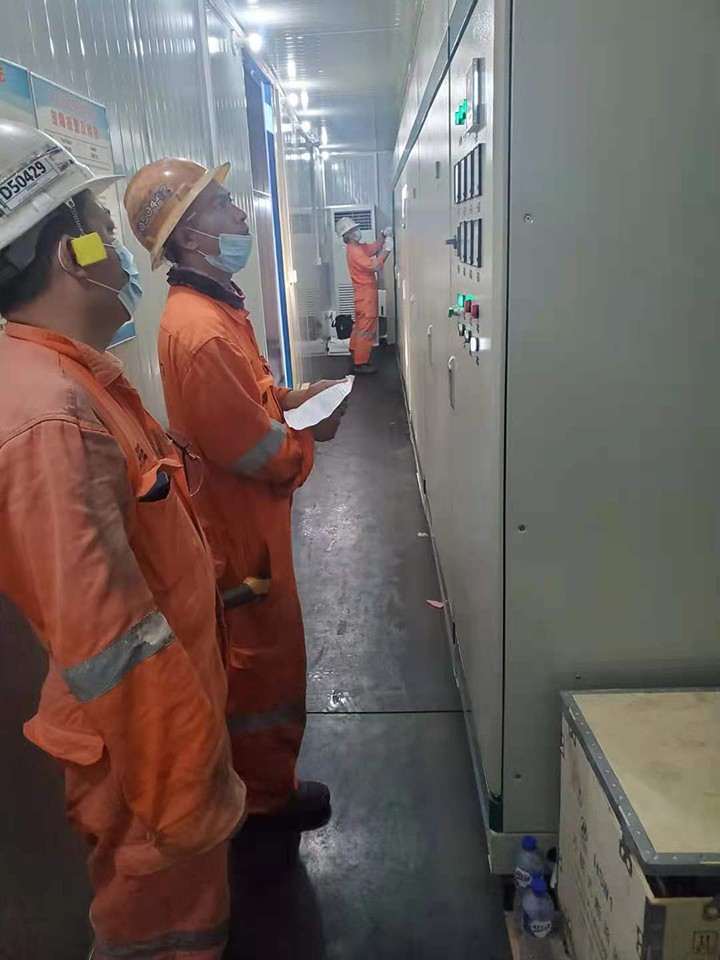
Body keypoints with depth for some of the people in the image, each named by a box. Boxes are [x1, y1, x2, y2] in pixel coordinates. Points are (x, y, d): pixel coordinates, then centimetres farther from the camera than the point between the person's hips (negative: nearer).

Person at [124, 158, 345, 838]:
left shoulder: (213, 304, 5)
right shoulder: (200, 331, -29)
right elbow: (252, 451, -27)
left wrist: (287, 398, 2)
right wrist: (310, 437, -10)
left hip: (245, 515, 10)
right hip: (240, 526, -10)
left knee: (255, 654, 26)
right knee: (266, 660, 8)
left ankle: (257, 778, 49)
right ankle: (268, 798, 32)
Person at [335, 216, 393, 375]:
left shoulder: (358, 247, 10)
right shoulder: (354, 251, -20)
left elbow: (375, 247, 19)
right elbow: (375, 266, -24)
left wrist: (384, 236, 1)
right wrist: (387, 249, -18)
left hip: (364, 293, 10)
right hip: (366, 294, -10)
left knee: (360, 326, 20)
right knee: (367, 329, -7)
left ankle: (355, 353, 33)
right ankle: (360, 363, -4)